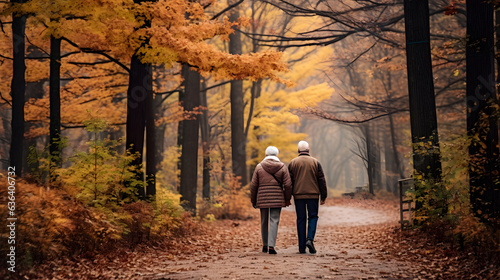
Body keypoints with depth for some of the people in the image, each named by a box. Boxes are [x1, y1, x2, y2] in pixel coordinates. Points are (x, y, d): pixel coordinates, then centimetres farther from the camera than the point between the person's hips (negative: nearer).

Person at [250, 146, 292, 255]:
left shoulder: (259, 167, 4)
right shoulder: (282, 167, 2)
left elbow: (253, 185, 3)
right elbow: (287, 185, -1)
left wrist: (253, 200, 12)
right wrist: (287, 199, 10)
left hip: (263, 199, 1)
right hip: (277, 199, -1)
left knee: (264, 222, 14)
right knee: (274, 221, -2)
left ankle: (265, 245, 22)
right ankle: (271, 246, -14)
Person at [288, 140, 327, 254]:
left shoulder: (293, 163, 4)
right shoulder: (315, 162, 3)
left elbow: (289, 181, 3)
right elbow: (321, 180, 2)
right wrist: (323, 196, 7)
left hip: (298, 195, 1)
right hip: (313, 195, -1)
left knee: (301, 219, 5)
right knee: (313, 217, 8)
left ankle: (302, 247, 4)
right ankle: (310, 239, -15)